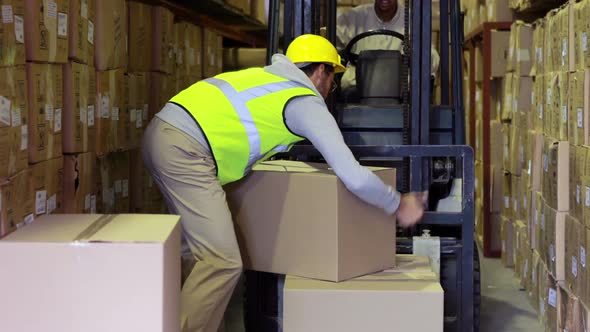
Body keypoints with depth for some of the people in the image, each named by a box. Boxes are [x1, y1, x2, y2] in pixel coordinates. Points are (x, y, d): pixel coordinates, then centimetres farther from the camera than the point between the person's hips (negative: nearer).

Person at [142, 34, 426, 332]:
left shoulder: (265, 75, 23)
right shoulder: (308, 104, 0)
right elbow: (354, 178, -5)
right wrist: (398, 205, 9)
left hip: (161, 132, 10)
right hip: (185, 148, -9)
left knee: (195, 250, 19)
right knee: (222, 262, -10)